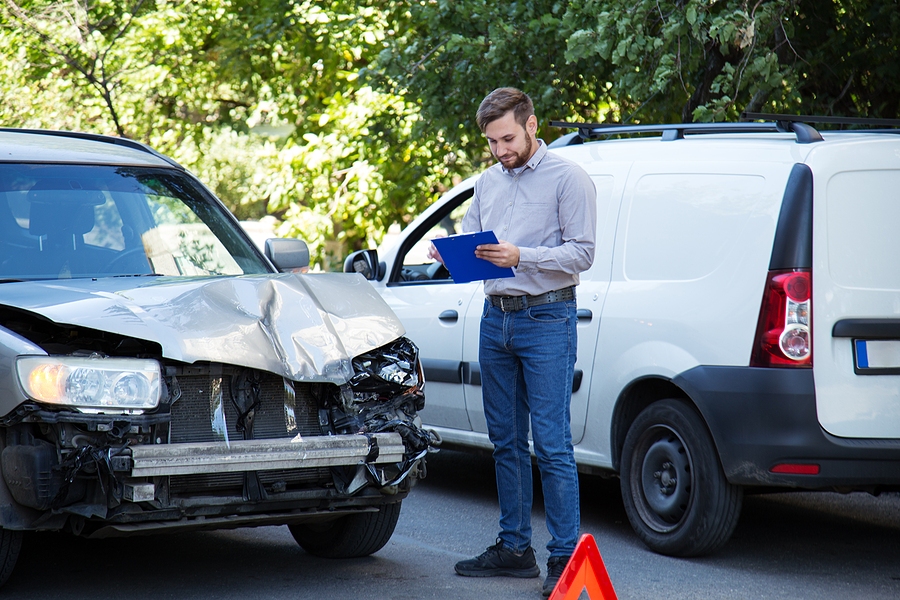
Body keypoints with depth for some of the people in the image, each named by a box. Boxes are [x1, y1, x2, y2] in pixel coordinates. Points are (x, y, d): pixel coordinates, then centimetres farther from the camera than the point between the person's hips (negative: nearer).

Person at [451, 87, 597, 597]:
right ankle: (515, 549, 18)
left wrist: (521, 257, -23)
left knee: (551, 443, -9)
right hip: (496, 318, 7)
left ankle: (565, 555, -6)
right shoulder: (489, 182, 16)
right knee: (506, 441, 11)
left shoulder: (568, 178, -4)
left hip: (546, 318, -7)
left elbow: (582, 252, -11)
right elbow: (470, 239, 19)